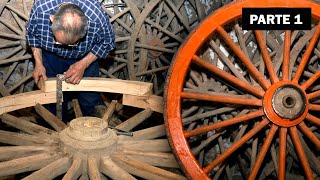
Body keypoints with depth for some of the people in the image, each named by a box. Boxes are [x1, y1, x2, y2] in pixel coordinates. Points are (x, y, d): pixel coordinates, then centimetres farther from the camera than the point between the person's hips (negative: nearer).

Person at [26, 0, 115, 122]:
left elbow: (107, 42, -16)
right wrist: (38, 63, -18)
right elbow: (31, 34, -11)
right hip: (51, 56, 1)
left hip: (86, 57, -1)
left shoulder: (97, 17, -39)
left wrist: (83, 64, -25)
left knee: (90, 100, 1)